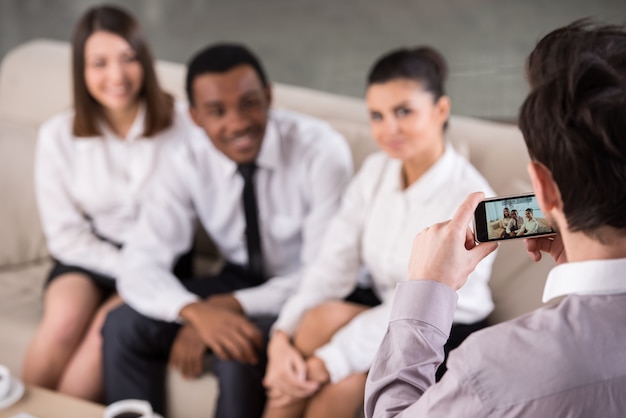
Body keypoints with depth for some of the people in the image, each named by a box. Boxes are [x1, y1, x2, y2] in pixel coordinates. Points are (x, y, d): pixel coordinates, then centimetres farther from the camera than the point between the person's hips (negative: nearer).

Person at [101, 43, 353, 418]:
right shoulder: (188, 163, -12)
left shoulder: (322, 151, -24)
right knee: (124, 326, -15)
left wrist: (231, 305, -33)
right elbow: (140, 265, -18)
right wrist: (196, 311, -39)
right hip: (242, 280, 4)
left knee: (239, 353, -33)